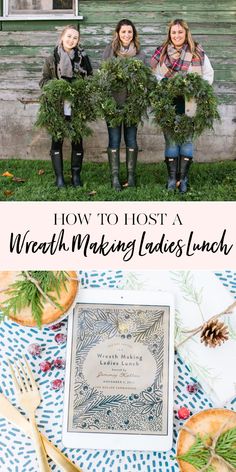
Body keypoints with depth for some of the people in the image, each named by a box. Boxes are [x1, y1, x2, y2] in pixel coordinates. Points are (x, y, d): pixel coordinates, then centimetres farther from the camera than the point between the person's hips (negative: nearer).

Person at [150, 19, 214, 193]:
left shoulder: (198, 52, 3)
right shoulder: (161, 52, 5)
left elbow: (209, 74, 9)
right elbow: (154, 75, 5)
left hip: (190, 103, 0)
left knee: (187, 139, 3)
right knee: (171, 140, 3)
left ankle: (183, 178, 11)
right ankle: (172, 178, 12)